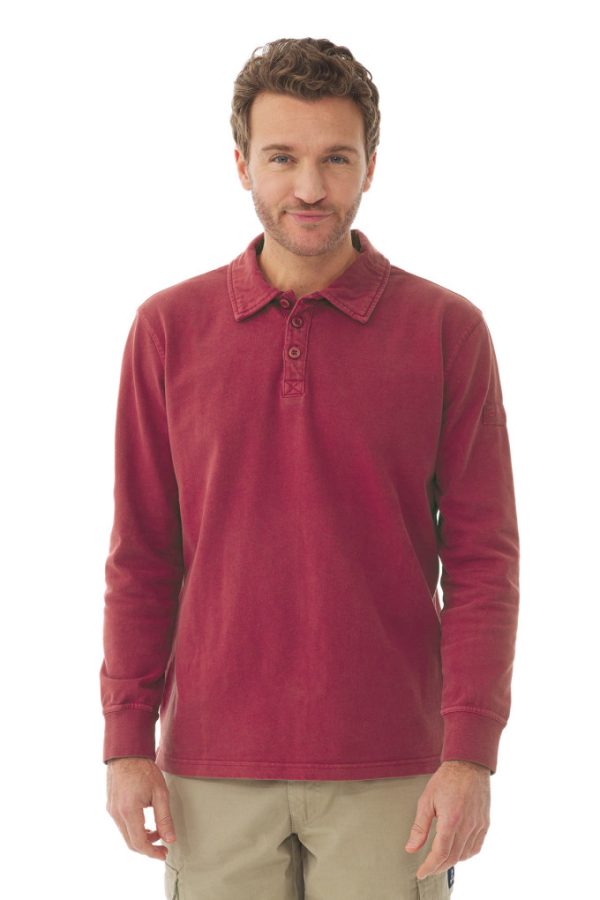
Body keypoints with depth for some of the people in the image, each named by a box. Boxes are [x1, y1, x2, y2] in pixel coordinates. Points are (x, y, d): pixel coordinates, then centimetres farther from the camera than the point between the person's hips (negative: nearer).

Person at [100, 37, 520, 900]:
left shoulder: (446, 328, -2)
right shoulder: (169, 328, 3)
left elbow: (482, 561, -3)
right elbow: (142, 558, 5)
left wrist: (471, 757, -11)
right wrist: (127, 742, 0)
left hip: (390, 768, -1)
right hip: (215, 767, 1)